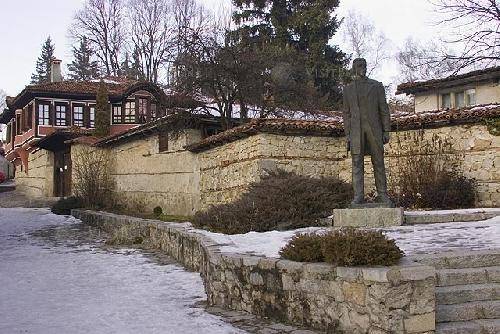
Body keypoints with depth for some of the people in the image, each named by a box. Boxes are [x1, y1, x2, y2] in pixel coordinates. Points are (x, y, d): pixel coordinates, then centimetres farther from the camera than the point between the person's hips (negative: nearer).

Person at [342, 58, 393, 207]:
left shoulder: (377, 86, 8)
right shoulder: (348, 89, 12)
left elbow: (384, 110, 6)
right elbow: (346, 113, 11)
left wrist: (386, 131, -1)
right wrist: (347, 135, 3)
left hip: (374, 129, -1)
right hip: (356, 131, 1)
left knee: (378, 163, 2)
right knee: (357, 164, -3)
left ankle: (382, 195, 8)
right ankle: (358, 196, -2)